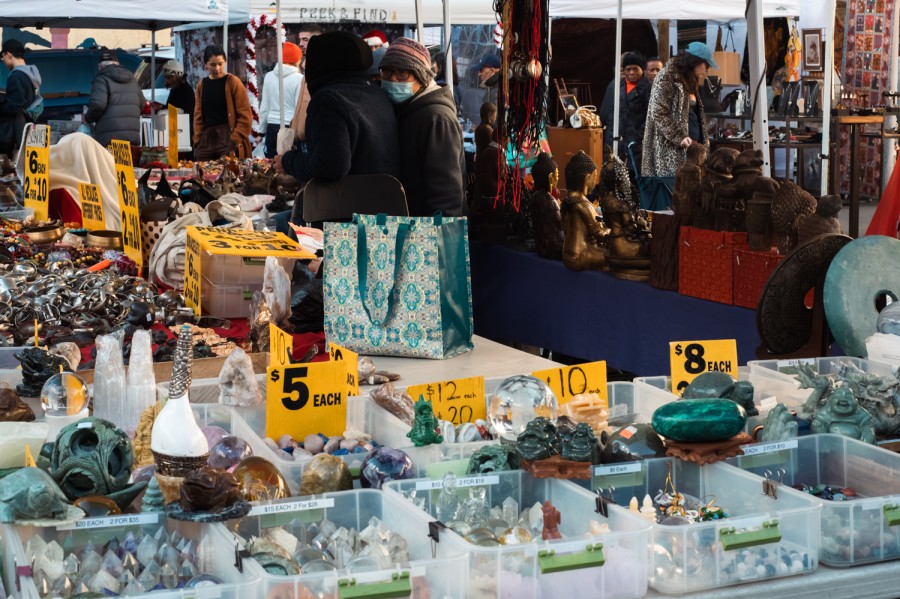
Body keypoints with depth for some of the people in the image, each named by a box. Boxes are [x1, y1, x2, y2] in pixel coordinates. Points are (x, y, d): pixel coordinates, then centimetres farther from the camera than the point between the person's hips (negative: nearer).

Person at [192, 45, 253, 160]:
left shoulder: (233, 82, -2)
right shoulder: (201, 85, 12)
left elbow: (245, 116, -5)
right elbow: (198, 116, 14)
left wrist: (235, 140, -11)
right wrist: (197, 140, 4)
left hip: (228, 138, -5)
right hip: (206, 139, 5)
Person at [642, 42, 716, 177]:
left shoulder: (689, 81, 20)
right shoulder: (667, 78, -8)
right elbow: (658, 114, -17)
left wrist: (704, 139, 11)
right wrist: (679, 138, -22)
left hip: (691, 146, 9)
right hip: (672, 150, -9)